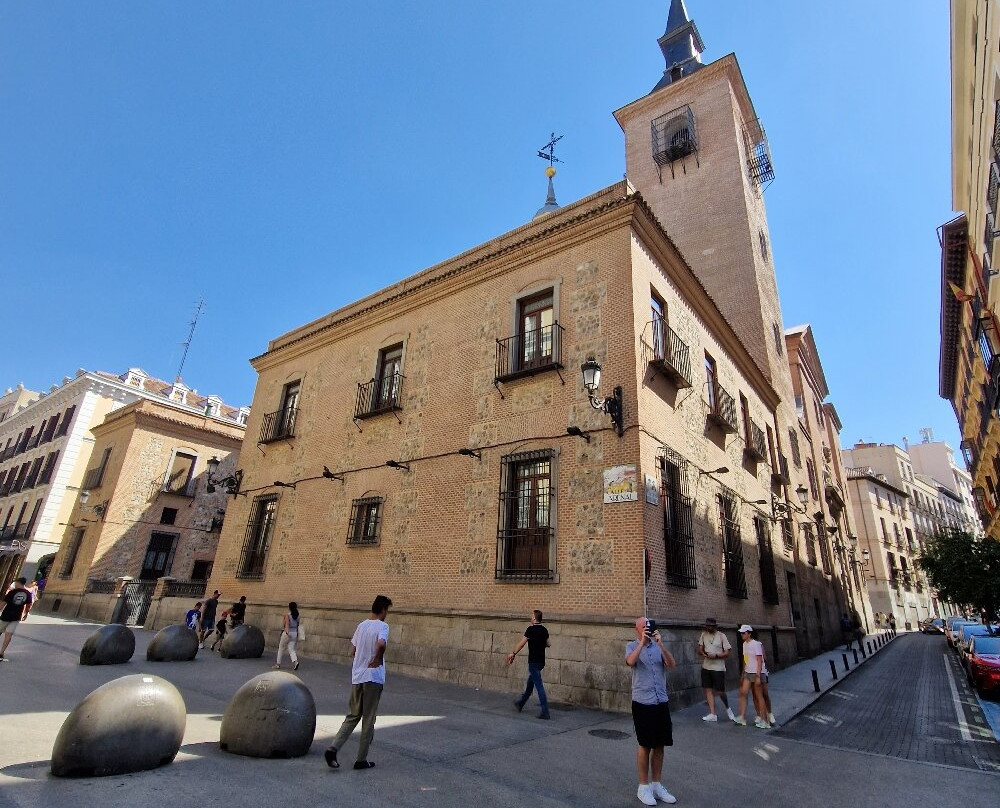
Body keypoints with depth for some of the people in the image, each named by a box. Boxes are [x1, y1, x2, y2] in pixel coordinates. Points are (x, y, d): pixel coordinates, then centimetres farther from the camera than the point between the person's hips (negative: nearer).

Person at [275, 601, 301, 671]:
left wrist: (287, 632, -38)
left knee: (281, 648, 15)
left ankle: (278, 663, 27)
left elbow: (287, 624, -26)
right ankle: (295, 661, -19)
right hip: (294, 634, 5)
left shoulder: (287, 615, -10)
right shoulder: (297, 616, 7)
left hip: (287, 633, -5)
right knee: (291, 649, 4)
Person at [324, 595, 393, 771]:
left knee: (352, 716, 17)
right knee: (368, 720, 8)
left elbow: (353, 651, 13)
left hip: (357, 677, 6)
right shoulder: (382, 626, -13)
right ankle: (362, 760, 16)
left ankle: (333, 748, 3)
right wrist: (378, 659, -18)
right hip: (373, 678, -6)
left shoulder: (361, 625, 8)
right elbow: (381, 644, -34)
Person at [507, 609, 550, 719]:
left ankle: (545, 712, -7)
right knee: (530, 683, 20)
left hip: (534, 661, -8)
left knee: (539, 685, -5)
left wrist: (513, 654, -6)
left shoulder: (531, 629, -15)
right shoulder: (544, 630, 5)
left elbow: (522, 643, -14)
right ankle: (521, 703, 35)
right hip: (541, 661, 8)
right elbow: (548, 644, 14)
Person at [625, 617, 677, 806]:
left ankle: (656, 785, 27)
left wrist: (660, 644, -23)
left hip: (661, 702, 4)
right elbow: (630, 662, -25)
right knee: (645, 745, 5)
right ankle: (643, 787, 19)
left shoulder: (658, 646, 6)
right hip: (642, 703, -4)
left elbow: (672, 664, -10)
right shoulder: (632, 646, -4)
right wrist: (642, 642, -30)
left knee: (659, 745, 12)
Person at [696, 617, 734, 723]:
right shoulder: (703, 634, 4)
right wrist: (702, 653, -11)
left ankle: (727, 708, 30)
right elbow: (700, 649, 11)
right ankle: (712, 714, 12)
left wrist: (716, 655, -21)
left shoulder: (721, 636, -8)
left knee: (720, 691, 1)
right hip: (706, 667, 4)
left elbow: (727, 653, -7)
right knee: (708, 690, 4)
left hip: (718, 668, -4)